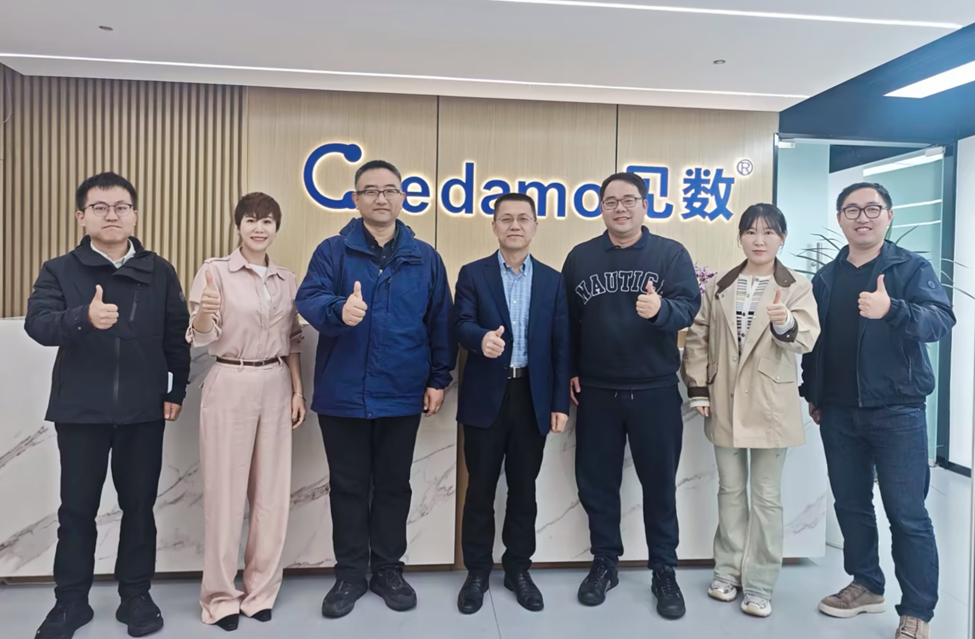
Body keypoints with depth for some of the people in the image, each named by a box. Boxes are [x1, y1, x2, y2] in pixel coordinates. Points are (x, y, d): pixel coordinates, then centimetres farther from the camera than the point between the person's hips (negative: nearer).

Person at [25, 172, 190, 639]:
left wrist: (176, 391, 1)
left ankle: (135, 595, 25)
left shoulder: (160, 273, 4)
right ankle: (71, 601, 27)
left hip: (144, 411, 1)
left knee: (139, 504, 9)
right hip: (80, 410, 0)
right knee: (77, 507, 10)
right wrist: (84, 317, -34)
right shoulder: (59, 271, 1)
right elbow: (37, 324, -15)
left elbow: (176, 337, 5)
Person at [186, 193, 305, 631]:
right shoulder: (215, 271, -5)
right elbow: (201, 338, -11)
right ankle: (221, 595, 19)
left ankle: (261, 590, 24)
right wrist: (203, 312, -33)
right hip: (230, 386, -4)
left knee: (272, 494, 8)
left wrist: (298, 390, 8)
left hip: (276, 388, 4)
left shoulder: (287, 280, 9)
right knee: (226, 492, 3)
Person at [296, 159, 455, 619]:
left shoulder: (424, 257, 5)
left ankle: (388, 569, 29)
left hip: (401, 395, 1)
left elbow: (440, 322, 7)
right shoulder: (332, 251, 0)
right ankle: (350, 573, 27)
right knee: (348, 487, 11)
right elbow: (308, 300, -14)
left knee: (393, 485, 13)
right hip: (342, 394, -1)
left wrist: (439, 378, 4)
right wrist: (339, 310, -36)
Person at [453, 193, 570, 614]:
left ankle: (518, 568, 28)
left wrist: (560, 402, -1)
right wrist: (482, 338, -34)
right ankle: (477, 571, 24)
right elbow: (463, 326, -10)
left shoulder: (552, 280, 7)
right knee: (480, 488, 8)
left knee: (523, 488, 12)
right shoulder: (473, 274, 2)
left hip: (533, 397, 2)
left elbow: (560, 344, 4)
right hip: (486, 396, -1)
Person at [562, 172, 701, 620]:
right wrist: (569, 370, 3)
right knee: (597, 482, 11)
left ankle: (665, 572, 26)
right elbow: (567, 319, 7)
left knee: (659, 483, 9)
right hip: (596, 392, 2)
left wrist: (661, 309, -33)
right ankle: (604, 563, 29)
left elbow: (689, 307, -12)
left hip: (655, 391, -2)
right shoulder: (580, 257, 4)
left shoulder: (671, 254, -2)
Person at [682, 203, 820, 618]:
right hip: (725, 405, 3)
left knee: (766, 497, 6)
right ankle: (728, 572, 28)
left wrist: (786, 323, -39)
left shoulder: (797, 288, -2)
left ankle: (759, 585, 18)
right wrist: (698, 390, -1)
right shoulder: (718, 288, 6)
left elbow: (806, 339, -17)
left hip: (771, 408, -2)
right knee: (730, 491, 14)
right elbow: (697, 339, 7)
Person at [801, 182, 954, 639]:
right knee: (851, 505, 13)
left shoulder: (912, 268, -2)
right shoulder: (825, 278, 9)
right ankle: (866, 585, 30)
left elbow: (941, 319, -17)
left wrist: (892, 310, -36)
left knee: (907, 514, 1)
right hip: (839, 413, 4)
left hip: (896, 411, -4)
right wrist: (811, 393, 12)